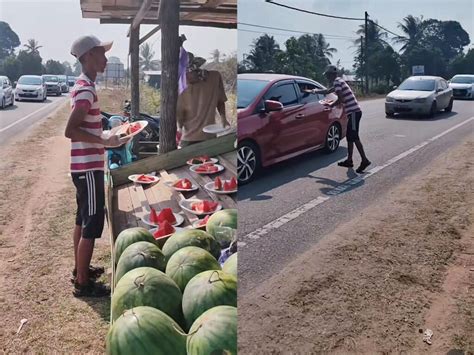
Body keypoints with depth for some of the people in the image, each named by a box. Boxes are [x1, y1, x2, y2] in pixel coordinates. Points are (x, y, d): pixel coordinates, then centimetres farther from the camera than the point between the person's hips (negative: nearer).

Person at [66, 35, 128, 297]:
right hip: (89, 168, -10)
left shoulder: (83, 86, 12)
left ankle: (79, 270, 33)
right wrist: (105, 142, -25)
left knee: (83, 220, 19)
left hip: (83, 166, 10)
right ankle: (83, 283, 9)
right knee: (92, 225, -2)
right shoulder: (86, 90, -19)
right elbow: (70, 130, -26)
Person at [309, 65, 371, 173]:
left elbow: (340, 99, -17)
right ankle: (349, 160, 18)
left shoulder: (337, 82, -10)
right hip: (353, 112, 10)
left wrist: (331, 104, -1)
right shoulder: (338, 82, 21)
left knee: (354, 137, -13)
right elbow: (327, 91, 38)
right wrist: (315, 91, 44)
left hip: (354, 111, -10)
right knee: (350, 137, 13)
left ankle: (365, 160, -16)